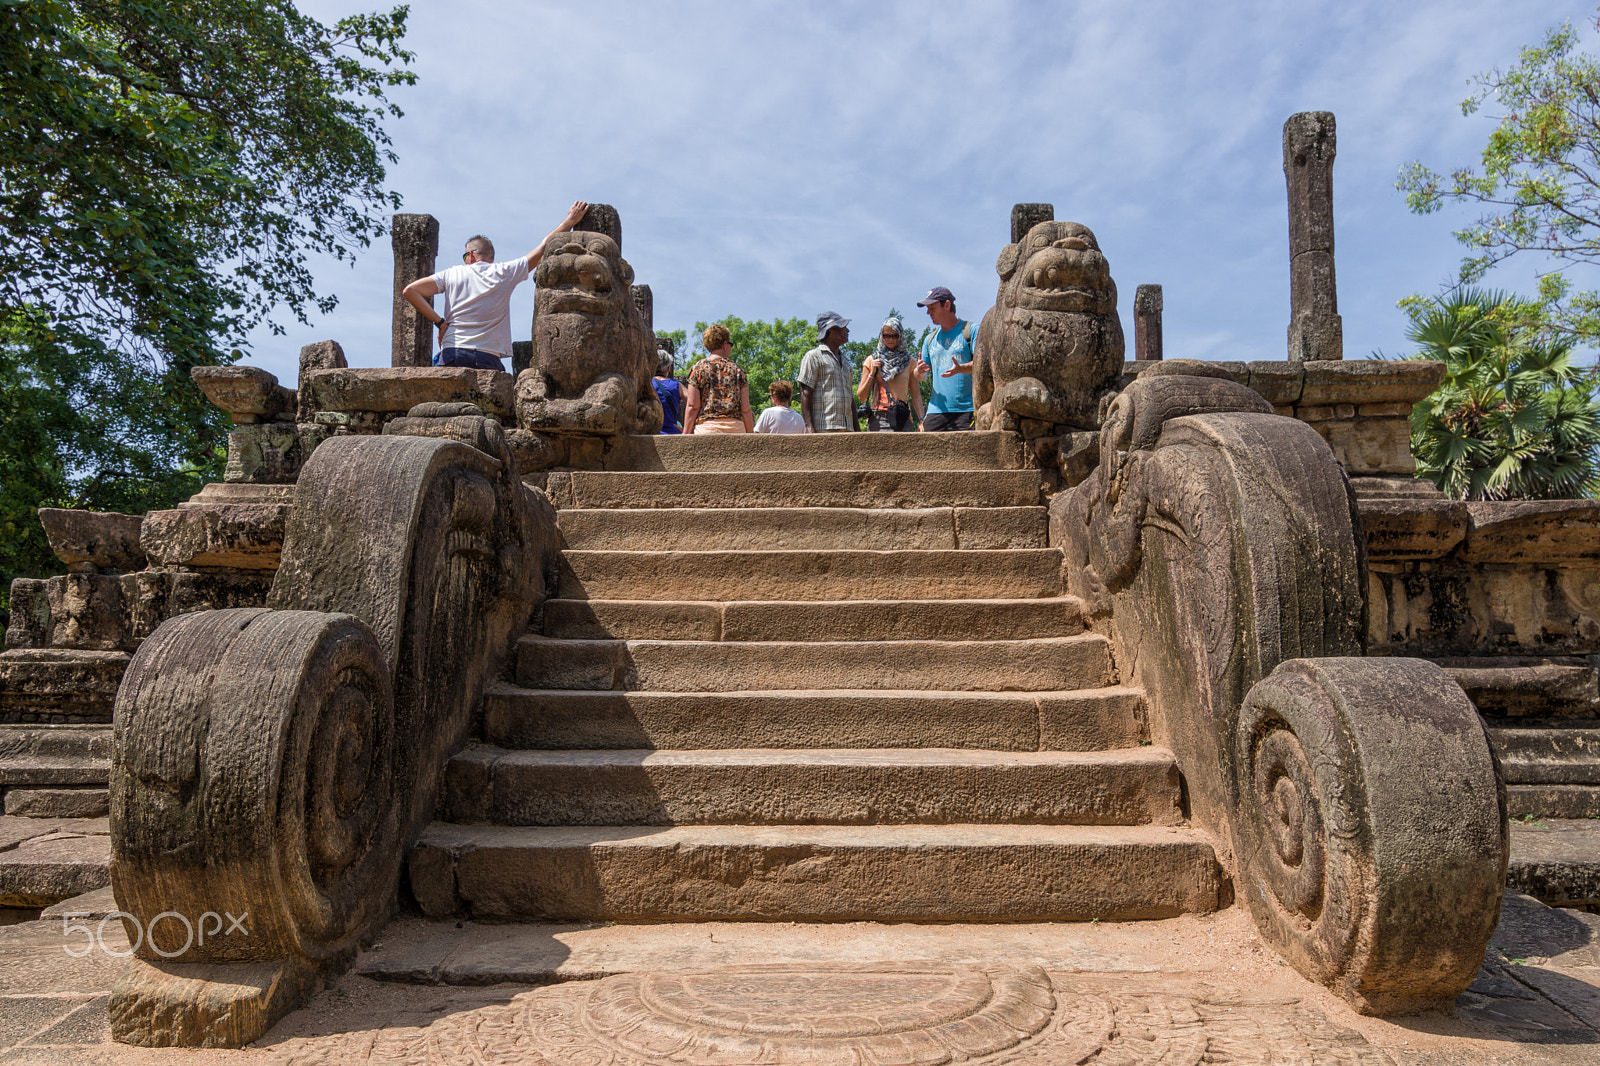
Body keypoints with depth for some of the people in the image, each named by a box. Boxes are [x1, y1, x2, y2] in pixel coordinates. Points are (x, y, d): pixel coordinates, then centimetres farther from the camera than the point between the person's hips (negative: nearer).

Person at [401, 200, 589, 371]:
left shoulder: (452, 274, 12)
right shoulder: (504, 273, 9)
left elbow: (409, 291, 6)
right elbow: (543, 248, 17)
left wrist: (439, 322, 5)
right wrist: (571, 220, 28)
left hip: (451, 354, 1)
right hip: (487, 360, -1)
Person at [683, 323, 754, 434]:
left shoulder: (698, 368, 6)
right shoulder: (737, 369, 9)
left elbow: (693, 407, -1)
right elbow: (745, 409, 5)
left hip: (706, 428, -1)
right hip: (735, 428, 1)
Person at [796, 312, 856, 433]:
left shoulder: (845, 360, 26)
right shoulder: (813, 356, 3)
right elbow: (805, 393, -6)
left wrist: (856, 428, 19)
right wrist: (809, 425, -17)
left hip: (846, 428, 7)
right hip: (823, 427, -7)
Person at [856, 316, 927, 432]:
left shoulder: (909, 361, 16)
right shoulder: (872, 360, 14)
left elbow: (916, 395, 13)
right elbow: (861, 396, 13)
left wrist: (921, 420, 0)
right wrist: (872, 373, 1)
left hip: (902, 419, 1)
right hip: (879, 418, -1)